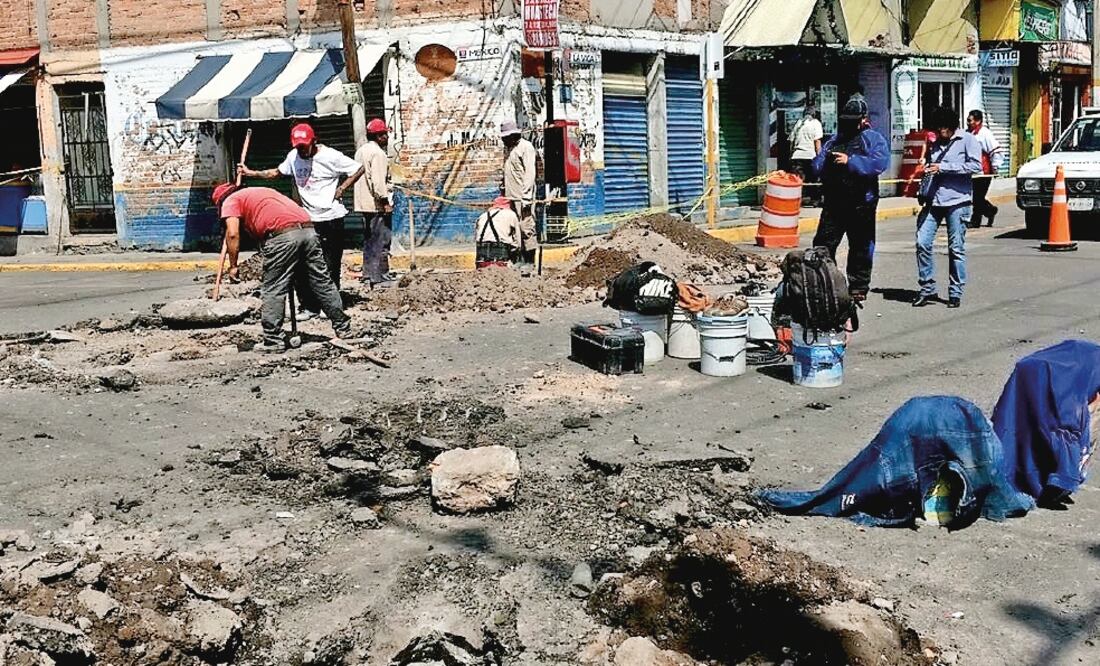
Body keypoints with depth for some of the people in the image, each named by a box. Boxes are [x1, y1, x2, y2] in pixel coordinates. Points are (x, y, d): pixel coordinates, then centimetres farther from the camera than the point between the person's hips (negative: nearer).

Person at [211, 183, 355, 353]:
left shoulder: (230, 201, 14)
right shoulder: (262, 191, 36)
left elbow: (233, 233, -1)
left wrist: (233, 266, 6)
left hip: (283, 236, -7)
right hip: (308, 229, 7)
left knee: (272, 291, 3)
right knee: (322, 282, 15)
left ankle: (273, 341, 4)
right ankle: (343, 328, 24)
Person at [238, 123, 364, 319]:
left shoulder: (331, 156, -11)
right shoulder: (293, 156, 6)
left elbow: (358, 169, -6)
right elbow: (277, 172, 20)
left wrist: (341, 189, -10)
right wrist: (251, 173, 12)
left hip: (331, 218, -5)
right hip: (307, 219, 5)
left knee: (331, 266, 1)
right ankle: (309, 306, 9)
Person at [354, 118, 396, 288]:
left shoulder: (361, 151, 16)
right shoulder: (377, 153, -15)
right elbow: (378, 181, -22)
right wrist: (385, 202, -20)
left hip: (364, 203, 10)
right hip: (377, 204, -10)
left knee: (369, 240, 15)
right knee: (381, 241, -6)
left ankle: (368, 274, 19)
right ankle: (379, 277, -6)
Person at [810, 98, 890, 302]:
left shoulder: (874, 139, 2)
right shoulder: (834, 139, 18)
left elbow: (879, 163, -16)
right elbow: (817, 166, 13)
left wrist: (850, 161, -20)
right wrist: (826, 160, -10)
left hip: (861, 204, -4)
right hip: (833, 203, 4)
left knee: (861, 248, 5)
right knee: (822, 245, 3)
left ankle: (859, 288, 15)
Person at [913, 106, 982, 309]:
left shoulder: (967, 140, 0)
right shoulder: (935, 144, 18)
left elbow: (976, 166, -13)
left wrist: (942, 168, -14)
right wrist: (927, 169, 7)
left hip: (957, 201, -5)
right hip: (933, 200, 5)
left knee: (956, 249, 0)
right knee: (922, 243, -4)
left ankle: (956, 293, 9)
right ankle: (927, 289, 7)